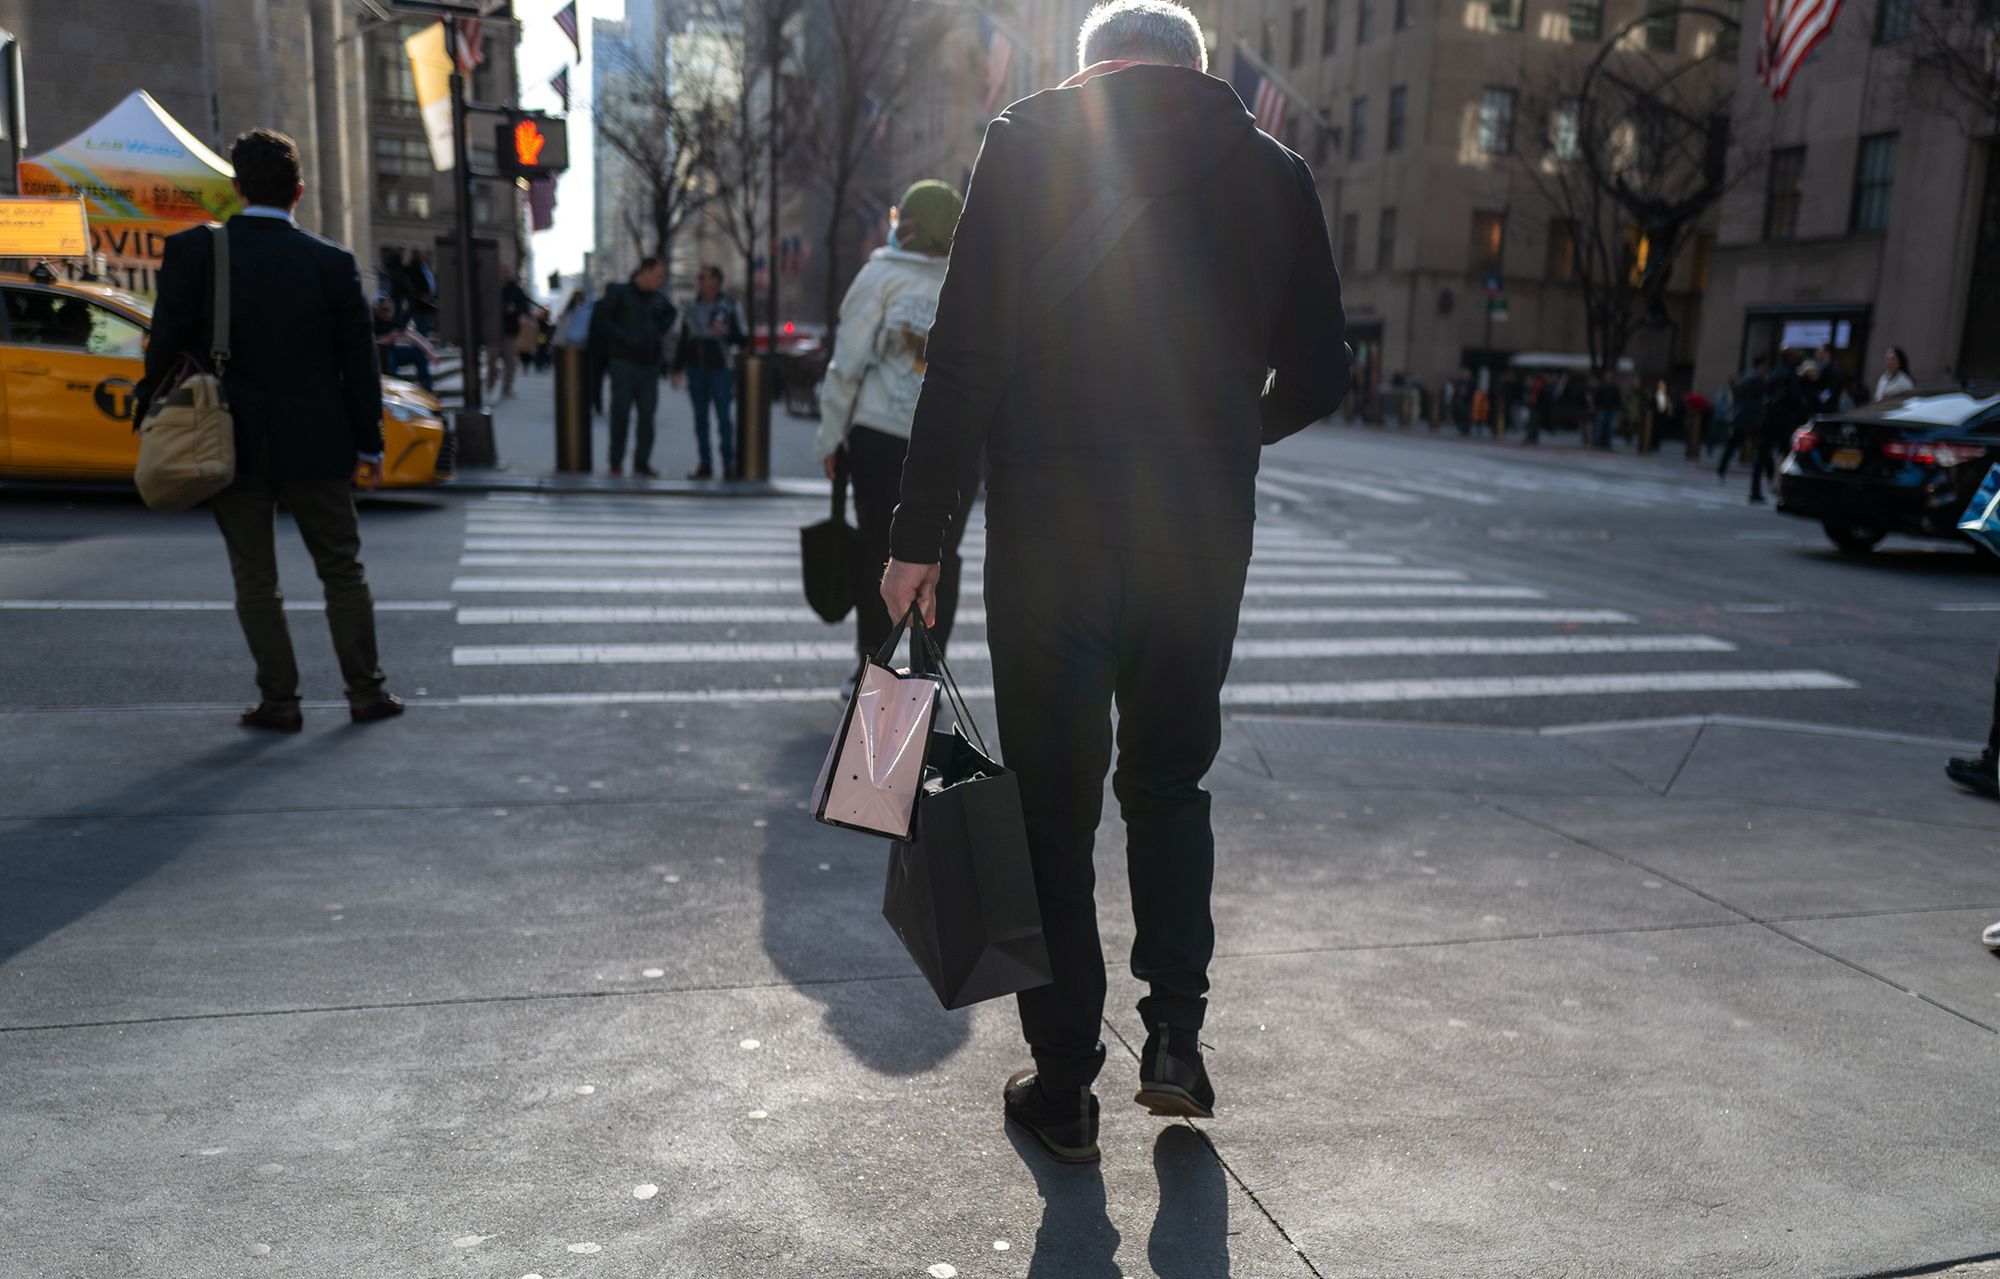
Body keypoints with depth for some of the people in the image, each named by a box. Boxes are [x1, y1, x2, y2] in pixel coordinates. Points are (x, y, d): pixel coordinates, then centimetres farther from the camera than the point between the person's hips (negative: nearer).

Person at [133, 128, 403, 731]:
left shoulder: (192, 251, -5)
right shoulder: (333, 262, -3)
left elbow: (166, 347, -6)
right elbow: (358, 362, 0)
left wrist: (150, 413, 9)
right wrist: (368, 446, 8)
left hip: (231, 445, 0)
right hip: (315, 444, 0)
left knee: (255, 580, 8)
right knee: (343, 569, 11)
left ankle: (279, 700, 11)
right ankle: (366, 692, 14)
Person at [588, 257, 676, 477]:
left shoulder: (658, 299, 12)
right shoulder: (619, 293, -3)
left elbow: (670, 313, 32)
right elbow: (602, 317, -10)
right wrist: (623, 337, -14)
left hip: (650, 363, 5)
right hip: (624, 362, -5)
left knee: (647, 414, 3)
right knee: (621, 412, -1)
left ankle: (642, 463, 11)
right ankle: (616, 463, 8)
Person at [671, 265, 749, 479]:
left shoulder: (731, 307, -1)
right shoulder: (690, 307, 11)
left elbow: (742, 339, -2)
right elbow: (682, 340, 15)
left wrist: (725, 333, -20)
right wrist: (677, 369, 12)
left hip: (721, 369, -4)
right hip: (696, 369, 4)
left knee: (724, 417, -5)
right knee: (700, 418, 5)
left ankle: (729, 464, 1)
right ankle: (704, 464, 10)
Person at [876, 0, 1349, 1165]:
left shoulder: (1028, 144, -2)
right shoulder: (1274, 173, 6)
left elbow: (965, 361, -8)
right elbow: (1318, 378, 7)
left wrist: (921, 536, -3)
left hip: (1049, 533, -2)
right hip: (1204, 537, 3)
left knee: (1054, 804, 9)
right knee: (1171, 783, 21)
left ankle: (1065, 1083, 18)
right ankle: (1176, 1036, 17)